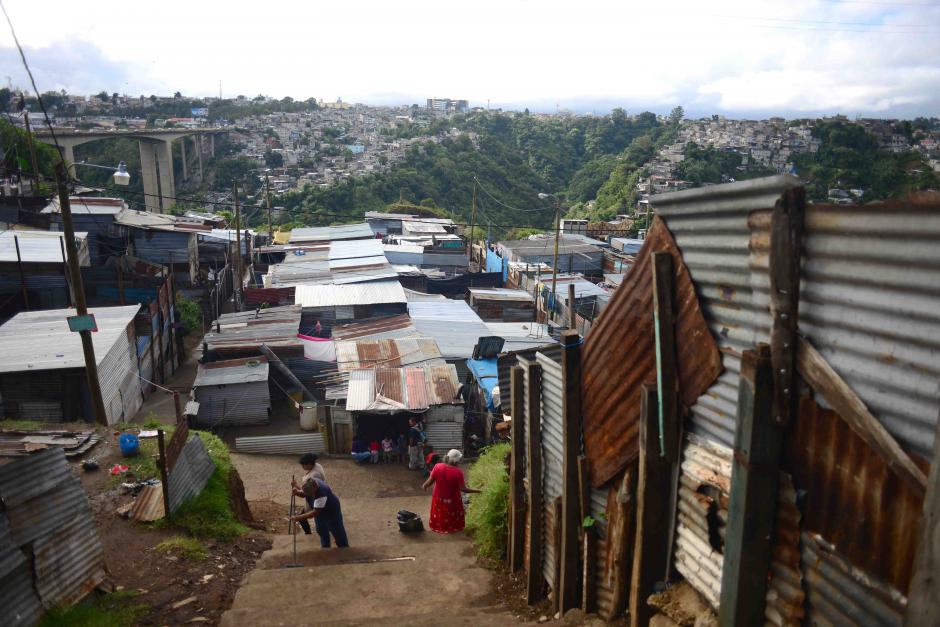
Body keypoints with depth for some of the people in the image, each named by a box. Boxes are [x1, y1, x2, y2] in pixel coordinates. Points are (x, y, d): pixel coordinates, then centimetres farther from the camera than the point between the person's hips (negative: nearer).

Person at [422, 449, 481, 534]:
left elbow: (430, 482, -10)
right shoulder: (458, 472, -25)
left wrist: (424, 486, 11)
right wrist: (477, 491, -10)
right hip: (452, 501, -2)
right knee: (452, 518, 24)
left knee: (438, 516, 28)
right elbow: (463, 489, -21)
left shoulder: (438, 467, -18)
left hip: (439, 499, 3)